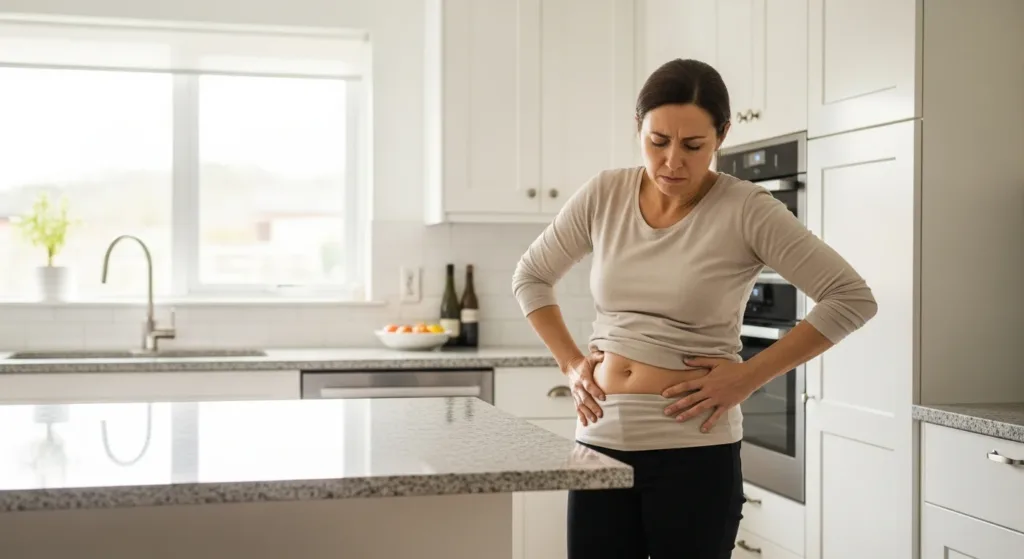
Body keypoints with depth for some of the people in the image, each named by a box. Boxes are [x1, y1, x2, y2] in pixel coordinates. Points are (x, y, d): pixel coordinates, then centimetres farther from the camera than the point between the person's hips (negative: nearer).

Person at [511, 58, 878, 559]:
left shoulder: (745, 210, -9)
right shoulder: (604, 195, 3)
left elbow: (853, 298, -11)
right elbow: (529, 277, 16)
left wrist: (749, 376, -13)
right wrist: (570, 363, 5)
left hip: (694, 451, -3)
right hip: (601, 442, 4)